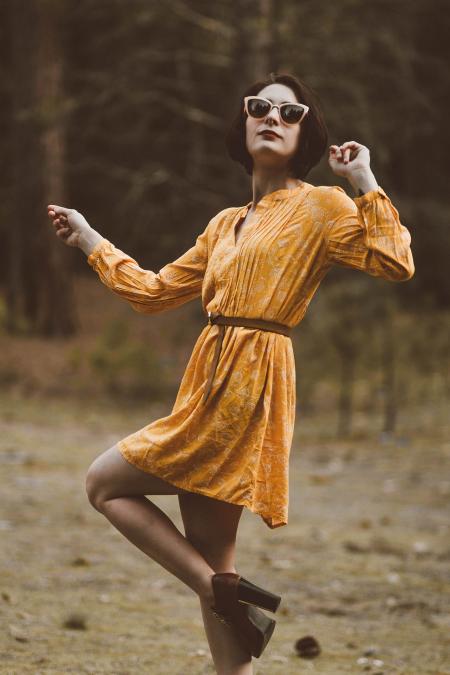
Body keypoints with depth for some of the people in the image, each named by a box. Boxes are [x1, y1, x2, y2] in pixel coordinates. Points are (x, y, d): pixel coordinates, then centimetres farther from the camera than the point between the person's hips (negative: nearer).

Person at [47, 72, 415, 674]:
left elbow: (396, 263, -16)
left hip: (249, 386, -7)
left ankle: (231, 598, -3)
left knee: (104, 483, -4)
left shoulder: (321, 207, -2)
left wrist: (365, 183, -14)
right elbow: (154, 291, 25)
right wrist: (87, 238, 31)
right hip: (211, 378, 7)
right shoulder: (226, 224, 18)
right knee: (211, 559, 5)